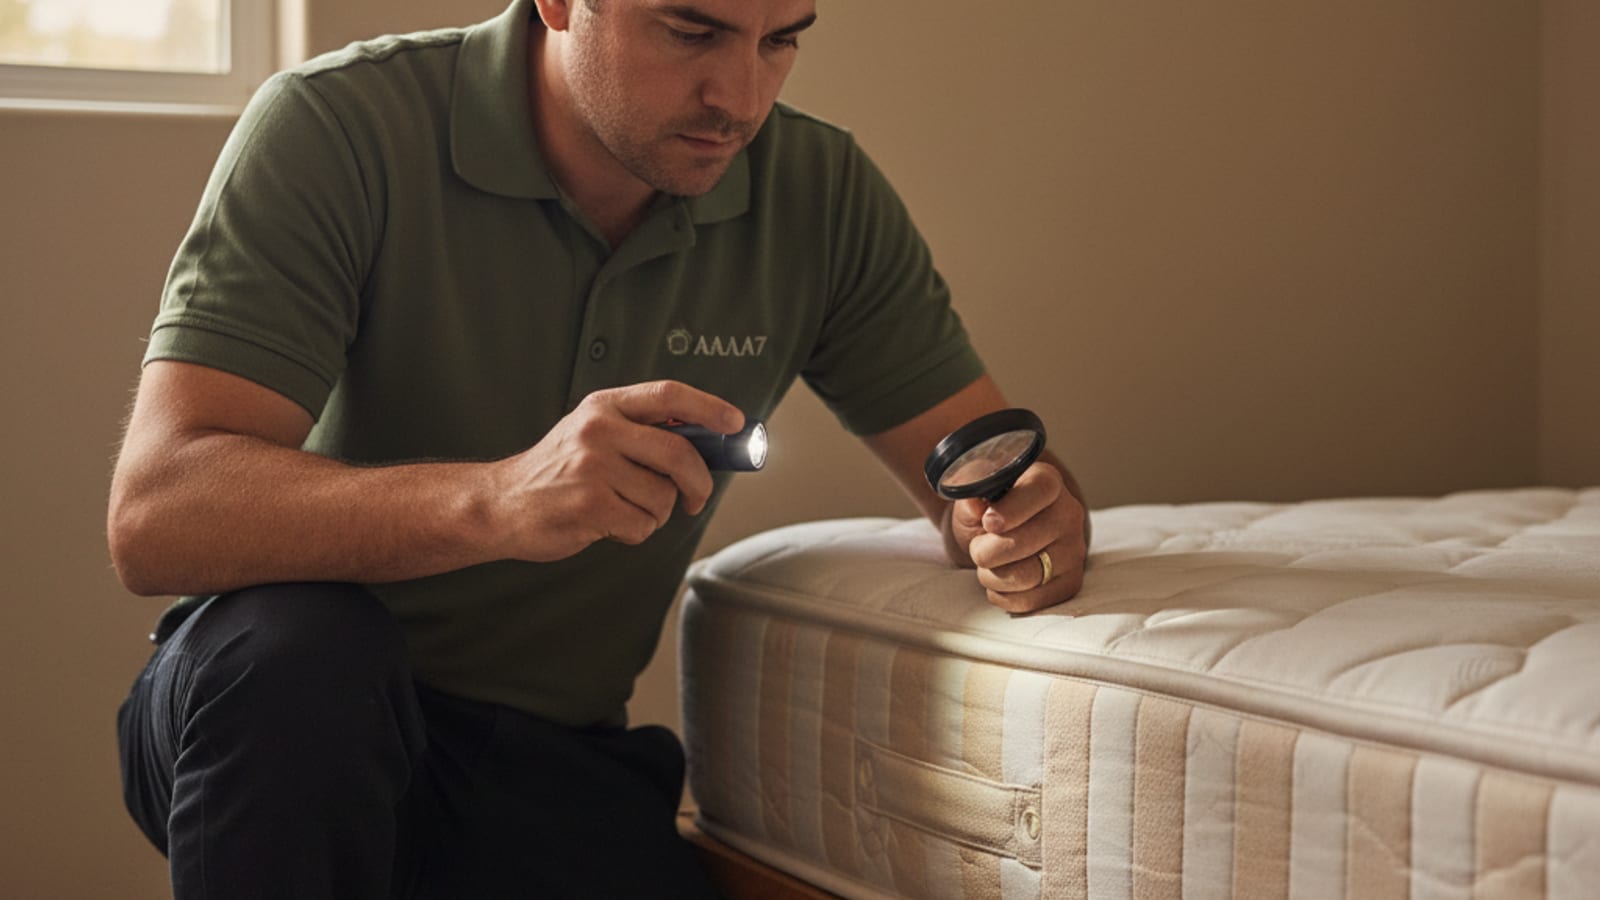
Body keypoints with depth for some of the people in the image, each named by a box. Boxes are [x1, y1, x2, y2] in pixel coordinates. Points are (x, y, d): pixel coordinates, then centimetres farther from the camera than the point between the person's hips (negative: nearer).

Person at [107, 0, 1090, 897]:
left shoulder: (821, 191, -4)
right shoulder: (338, 130, -17)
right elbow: (153, 516, -28)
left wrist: (1027, 529, -24)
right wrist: (496, 501, -44)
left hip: (558, 766, 5)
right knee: (294, 642, -37)